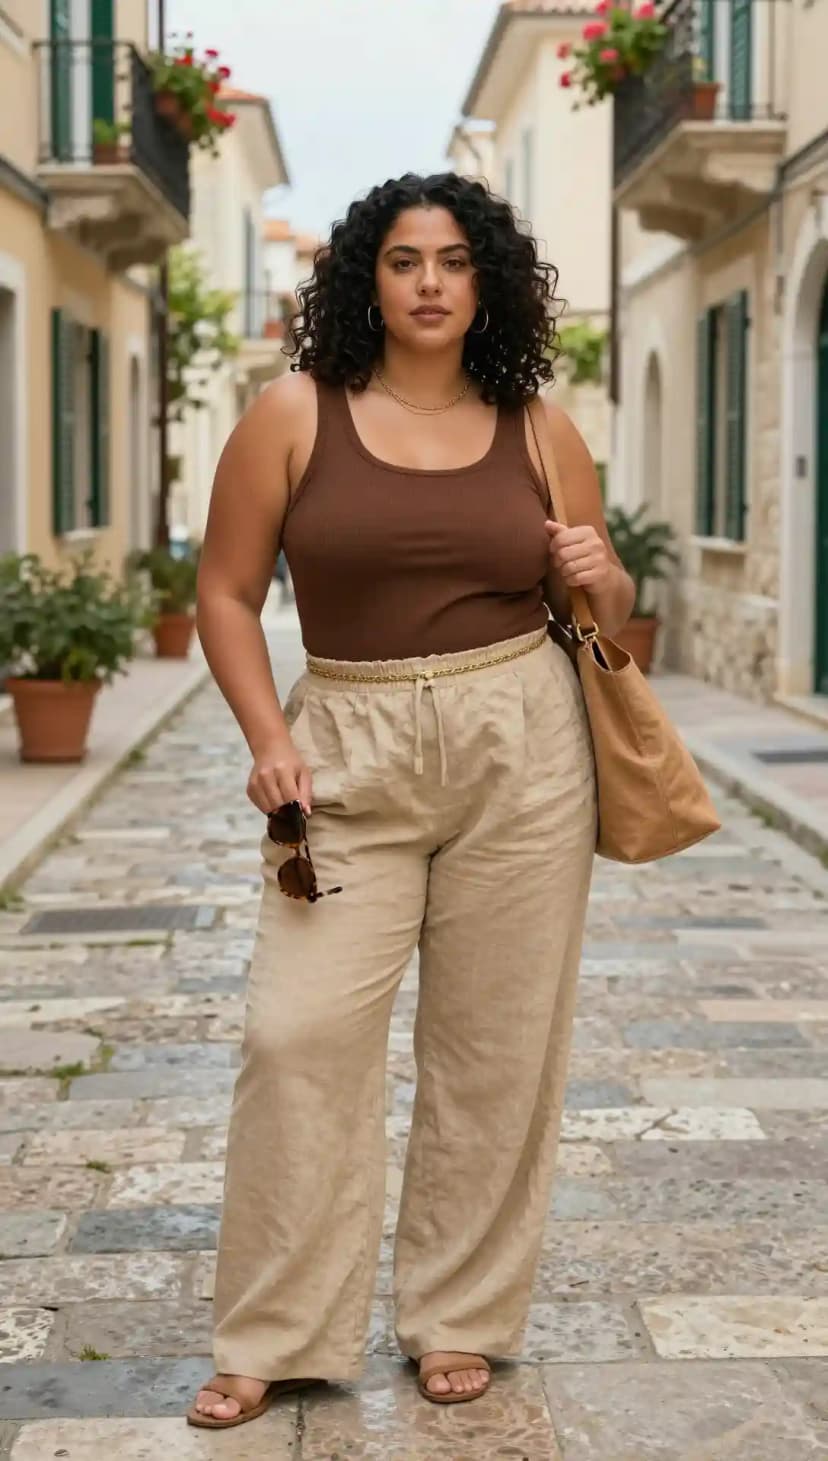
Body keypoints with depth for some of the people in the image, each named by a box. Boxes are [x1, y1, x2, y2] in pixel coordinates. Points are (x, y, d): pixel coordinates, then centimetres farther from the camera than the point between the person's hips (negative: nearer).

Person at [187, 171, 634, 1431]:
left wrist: (598, 578, -6)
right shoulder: (296, 414, 0)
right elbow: (227, 593, 3)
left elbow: (607, 610, 17)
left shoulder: (541, 431, 6)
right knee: (300, 1032, -5)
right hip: (349, 751, -1)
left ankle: (463, 1319, 22)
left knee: (498, 1040, 6)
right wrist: (269, 740, -9)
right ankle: (278, 1339, 9)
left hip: (522, 750, 2)